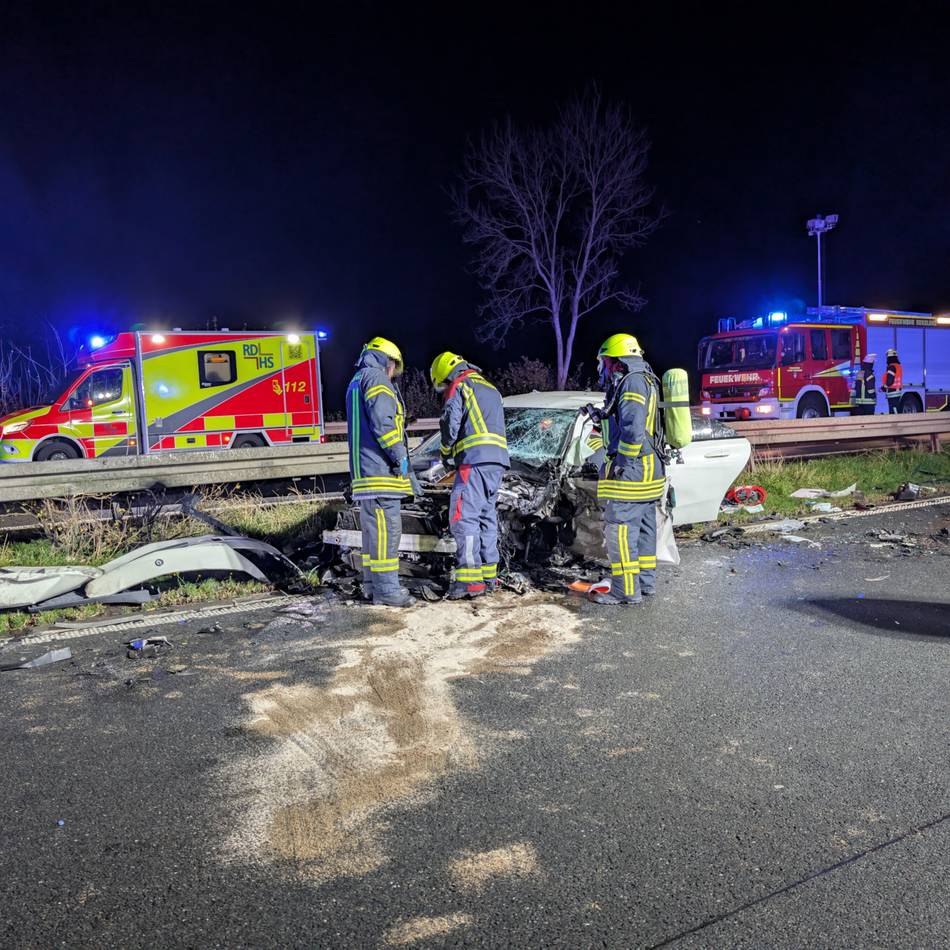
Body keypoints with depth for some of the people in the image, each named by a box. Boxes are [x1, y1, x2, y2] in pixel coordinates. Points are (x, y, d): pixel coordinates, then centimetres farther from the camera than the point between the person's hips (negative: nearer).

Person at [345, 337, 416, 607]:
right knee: (386, 527, -10)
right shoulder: (375, 378, -5)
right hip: (380, 467, -10)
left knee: (374, 527, 14)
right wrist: (399, 456, -13)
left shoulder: (356, 382, 26)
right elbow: (382, 421, -18)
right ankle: (386, 589, -9)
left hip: (365, 469, 10)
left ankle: (372, 584, 20)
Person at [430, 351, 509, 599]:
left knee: (464, 516, -10)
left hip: (475, 460, -8)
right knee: (487, 515, 12)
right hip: (498, 461, 9)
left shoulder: (458, 388, 2)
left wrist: (445, 453, 12)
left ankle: (470, 579, -16)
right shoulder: (490, 388, 28)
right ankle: (489, 576, 14)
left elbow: (451, 425, -7)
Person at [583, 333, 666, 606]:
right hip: (649, 471, 11)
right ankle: (646, 582, 25)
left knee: (620, 530, -6)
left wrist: (621, 463, -21)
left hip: (629, 471, -11)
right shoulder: (644, 381, 19)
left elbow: (634, 428, -24)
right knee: (643, 528, 16)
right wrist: (600, 415, 19)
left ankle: (626, 590, -3)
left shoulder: (632, 382, -14)